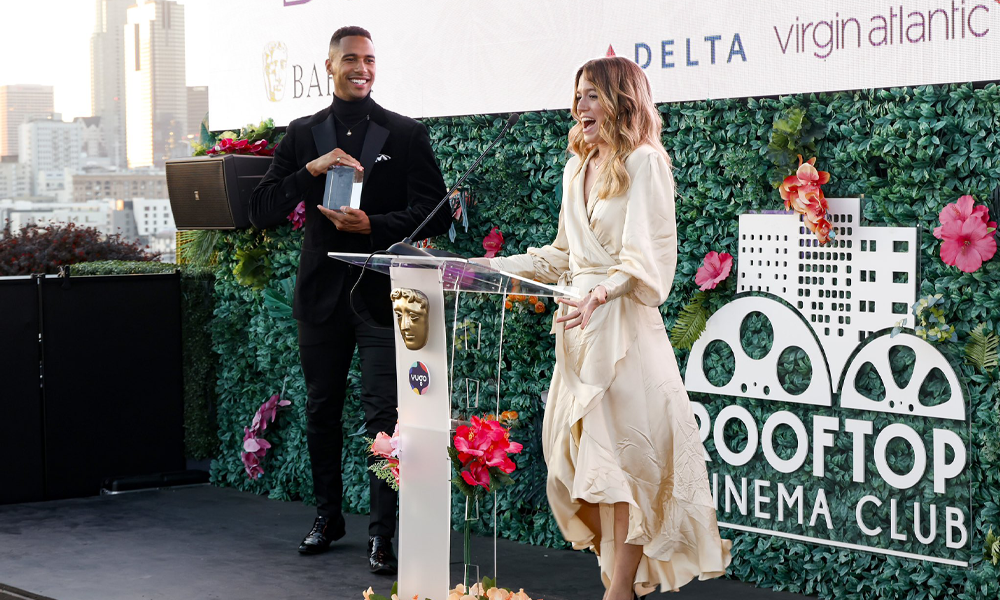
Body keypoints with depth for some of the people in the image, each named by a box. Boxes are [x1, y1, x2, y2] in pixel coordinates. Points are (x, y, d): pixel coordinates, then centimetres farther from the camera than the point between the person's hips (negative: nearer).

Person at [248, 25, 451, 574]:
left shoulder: (406, 134, 2)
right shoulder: (302, 135, 8)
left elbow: (435, 215, -5)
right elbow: (263, 213, 1)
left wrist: (372, 224, -20)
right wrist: (310, 170, -15)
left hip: (382, 294, -3)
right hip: (321, 293, 3)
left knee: (384, 413, -7)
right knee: (321, 410, 14)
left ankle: (382, 534, 0)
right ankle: (327, 515, 30)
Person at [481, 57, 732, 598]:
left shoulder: (645, 162, -5)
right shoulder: (578, 167, 18)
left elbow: (647, 258, -14)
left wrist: (601, 293, -28)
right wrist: (498, 267, 15)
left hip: (624, 323, -8)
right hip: (579, 321, 8)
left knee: (626, 452, -7)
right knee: (585, 451, 4)